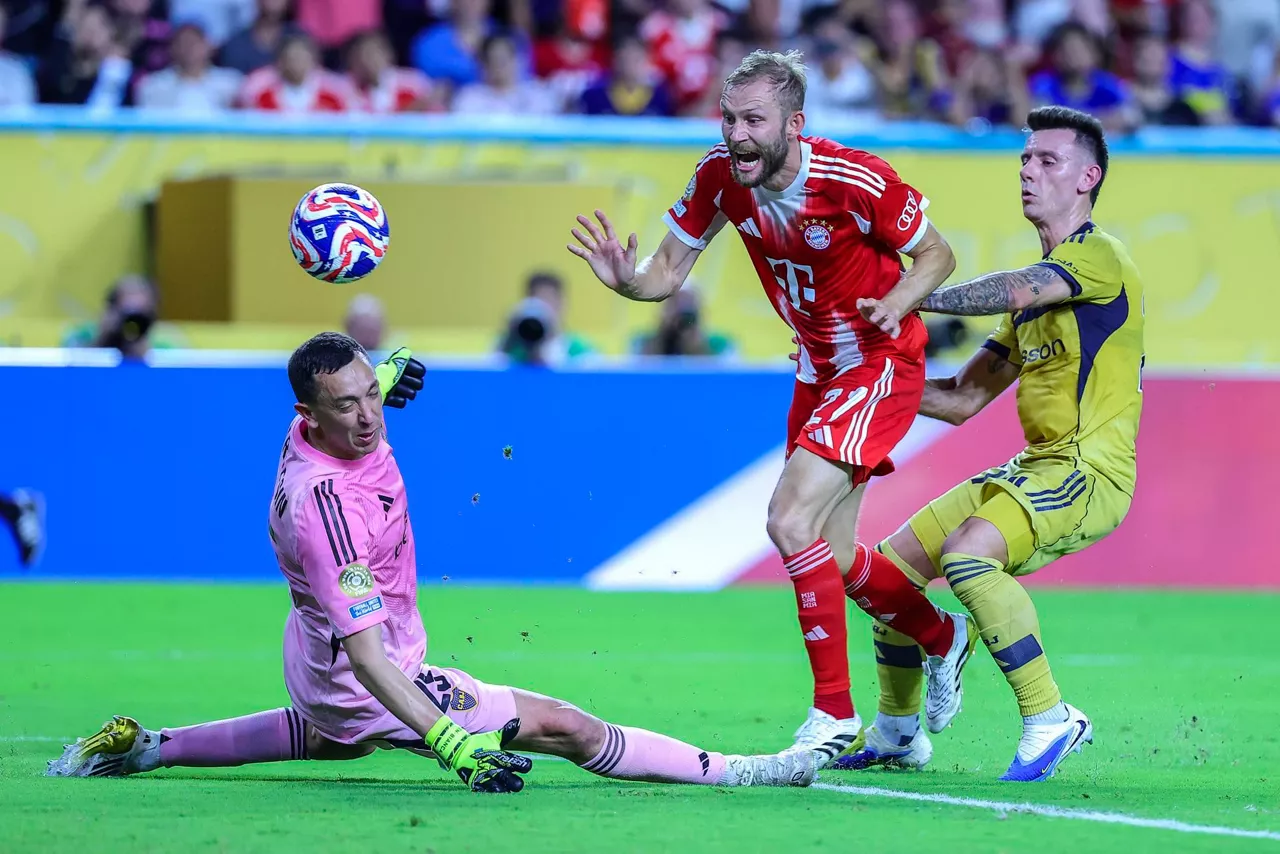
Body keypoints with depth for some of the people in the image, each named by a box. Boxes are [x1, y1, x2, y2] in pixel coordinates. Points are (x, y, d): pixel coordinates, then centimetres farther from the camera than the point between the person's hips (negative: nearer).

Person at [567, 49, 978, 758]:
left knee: (791, 521, -21)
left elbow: (937, 254, -11)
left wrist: (897, 300, -31)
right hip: (817, 369, 7)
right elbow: (669, 272, -5)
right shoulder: (720, 176, -11)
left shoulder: (856, 180, -26)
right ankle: (942, 635, 42)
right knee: (829, 557, 14)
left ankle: (833, 711, -11)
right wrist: (626, 279, -27)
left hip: (881, 363, -7)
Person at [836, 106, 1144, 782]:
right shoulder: (1041, 284, 20)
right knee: (893, 564, 10)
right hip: (1035, 470, 9)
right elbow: (965, 398, 18)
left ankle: (1050, 721, -22)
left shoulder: (1098, 256, -7)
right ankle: (897, 733, 28)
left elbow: (1015, 290, -29)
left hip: (1089, 471, -9)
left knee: (967, 552, -32)